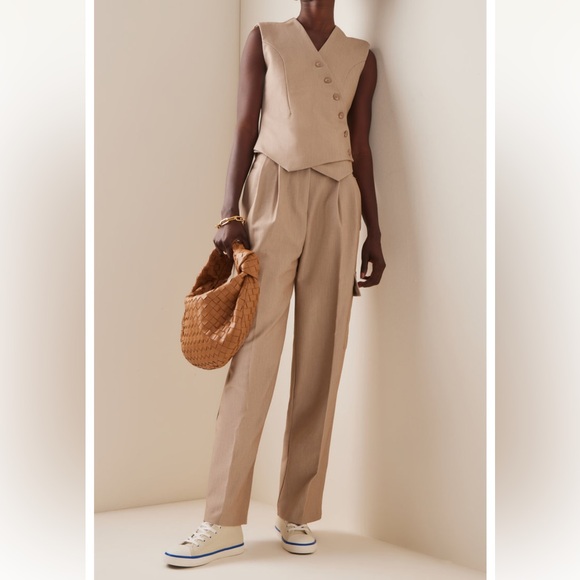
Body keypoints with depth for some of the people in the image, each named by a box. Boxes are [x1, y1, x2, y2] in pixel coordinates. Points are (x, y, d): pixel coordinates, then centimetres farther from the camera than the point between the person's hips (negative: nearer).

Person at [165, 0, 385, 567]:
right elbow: (245, 128, 5)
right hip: (273, 190, -2)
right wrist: (230, 213, -6)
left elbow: (362, 148, 14)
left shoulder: (361, 56, 17)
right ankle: (224, 521, -4)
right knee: (255, 350, -9)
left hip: (337, 201, 2)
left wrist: (374, 233, 8)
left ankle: (297, 513, 8)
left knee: (321, 357, -1)